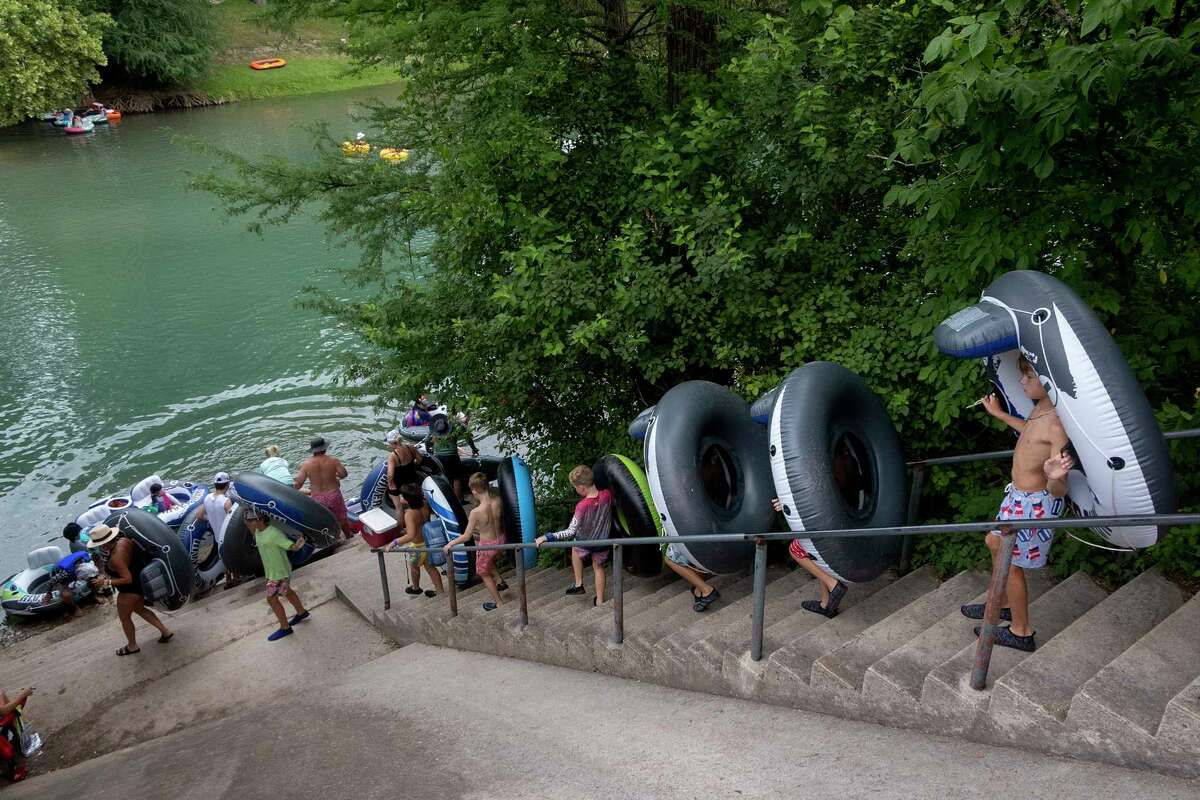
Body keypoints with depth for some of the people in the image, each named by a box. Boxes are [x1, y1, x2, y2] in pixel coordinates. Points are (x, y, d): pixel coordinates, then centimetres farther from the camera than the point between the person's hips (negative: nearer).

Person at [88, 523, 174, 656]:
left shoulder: (115, 558, -33)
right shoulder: (124, 540, -10)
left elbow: (127, 579, -30)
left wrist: (106, 582, -23)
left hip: (130, 590, -9)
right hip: (141, 582, 9)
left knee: (124, 618, 17)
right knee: (139, 609, 30)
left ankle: (132, 646, 37)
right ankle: (165, 631, 34)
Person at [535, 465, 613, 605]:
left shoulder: (582, 506, -33)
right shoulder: (607, 495, -23)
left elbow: (570, 532, -33)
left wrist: (546, 537, -31)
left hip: (585, 543, -3)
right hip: (602, 542, 3)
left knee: (575, 549, 32)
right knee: (598, 567, 26)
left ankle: (579, 584, 36)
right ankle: (599, 601, 34)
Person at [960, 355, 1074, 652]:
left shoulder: (1057, 424, -31)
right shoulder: (1040, 408, -5)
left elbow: (1058, 491, -28)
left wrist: (1054, 478, -51)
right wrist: (999, 414, 31)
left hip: (1036, 503, -9)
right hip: (1019, 495, 9)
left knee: (1010, 563, 8)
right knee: (995, 542, 26)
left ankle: (1021, 632, 27)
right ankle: (1003, 604, 46)